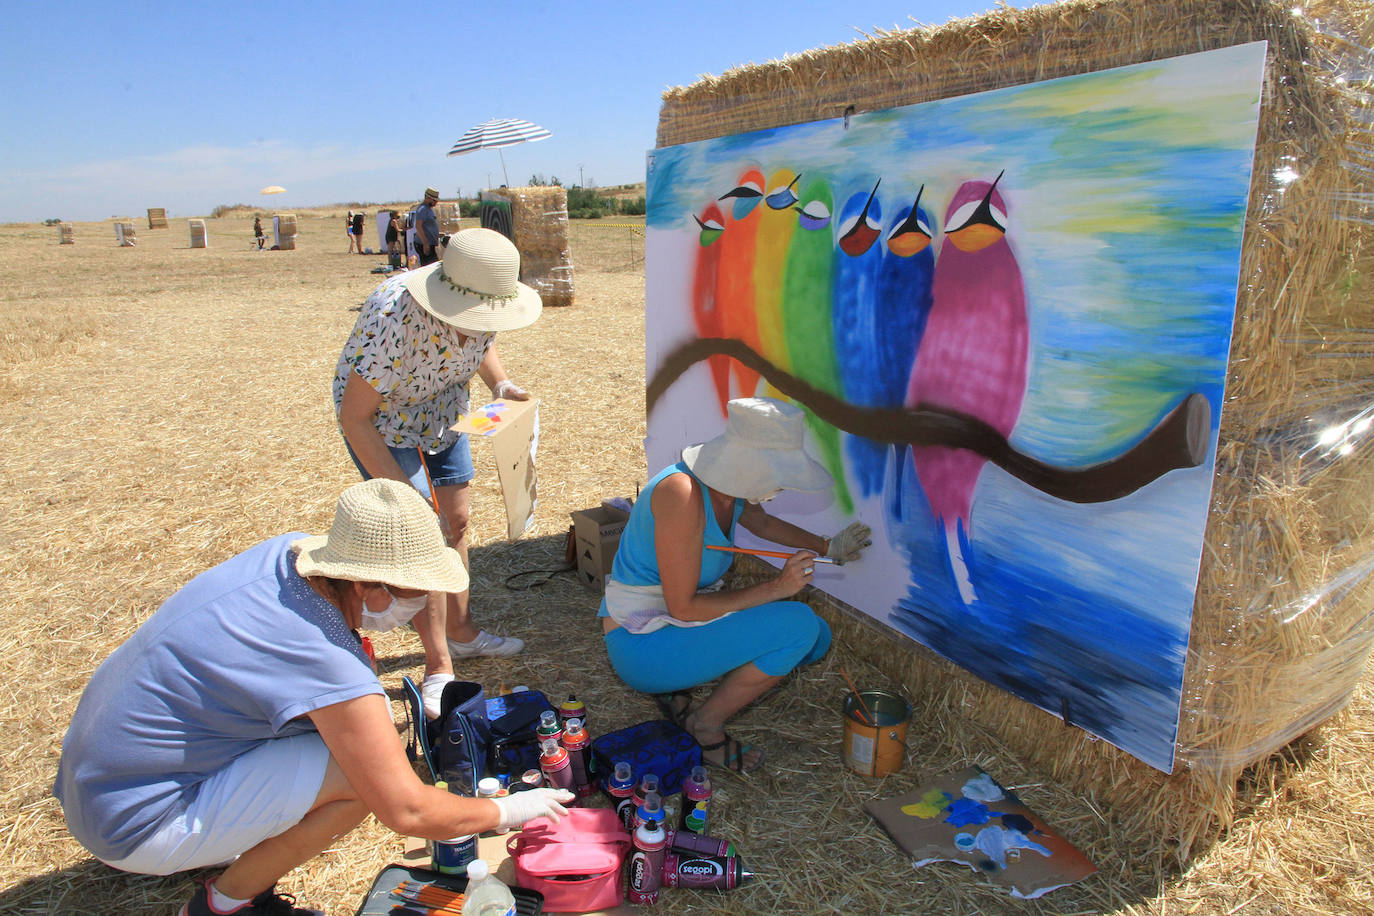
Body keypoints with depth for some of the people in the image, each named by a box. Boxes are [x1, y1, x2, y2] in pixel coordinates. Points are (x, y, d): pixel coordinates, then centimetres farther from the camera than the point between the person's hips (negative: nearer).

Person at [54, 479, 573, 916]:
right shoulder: (322, 662, -32)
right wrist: (507, 812, -11)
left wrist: (376, 722, 9)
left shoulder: (289, 552, -8)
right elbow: (406, 812, -27)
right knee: (362, 771, -23)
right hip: (134, 820, -8)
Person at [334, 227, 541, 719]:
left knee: (457, 521, 10)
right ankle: (438, 666, 2)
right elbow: (355, 417, -31)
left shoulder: (483, 303, -20)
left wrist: (501, 384, -14)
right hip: (380, 422, -6)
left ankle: (460, 630, 29)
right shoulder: (392, 316, -38)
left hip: (441, 415, 6)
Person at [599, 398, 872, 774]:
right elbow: (683, 607, -25)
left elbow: (761, 523, 24)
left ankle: (677, 685, 9)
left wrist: (827, 546, 21)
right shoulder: (683, 493, -28)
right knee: (796, 625, -22)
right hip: (642, 643, -9)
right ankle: (706, 726, -4)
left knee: (816, 638, 7)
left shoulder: (731, 484, -1)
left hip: (677, 624, 9)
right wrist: (774, 588, -22)